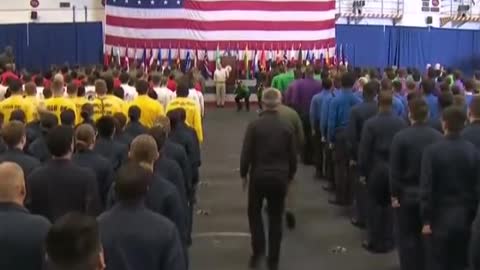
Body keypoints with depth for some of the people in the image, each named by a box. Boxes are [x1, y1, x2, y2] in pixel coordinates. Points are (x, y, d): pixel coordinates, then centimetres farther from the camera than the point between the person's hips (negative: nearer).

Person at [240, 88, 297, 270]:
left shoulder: (254, 125, -11)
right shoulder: (286, 127, -5)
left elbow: (246, 153, -9)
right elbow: (293, 156, 1)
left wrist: (244, 174, 5)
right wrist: (289, 176, 15)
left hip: (258, 176, -1)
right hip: (279, 177, 1)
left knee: (254, 212, 19)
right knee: (276, 218, 11)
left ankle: (258, 250, 7)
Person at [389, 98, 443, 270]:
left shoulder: (400, 137, -14)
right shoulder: (438, 137, -5)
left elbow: (395, 170, -12)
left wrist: (394, 194, -5)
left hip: (407, 194, -3)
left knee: (407, 236, 7)